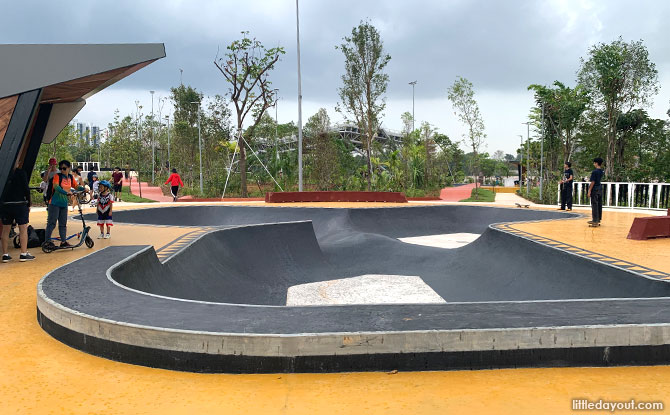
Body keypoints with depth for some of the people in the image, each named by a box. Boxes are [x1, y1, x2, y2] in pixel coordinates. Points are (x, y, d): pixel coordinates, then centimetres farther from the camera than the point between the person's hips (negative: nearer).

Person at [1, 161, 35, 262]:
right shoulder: (21, 173, -6)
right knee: (23, 229, 3)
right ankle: (24, 254, 1)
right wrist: (28, 204, 1)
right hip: (20, 204, -4)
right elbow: (26, 189, -8)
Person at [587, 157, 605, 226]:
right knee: (599, 204, 12)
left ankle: (595, 221, -4)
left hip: (595, 189, -8)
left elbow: (593, 182, -16)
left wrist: (589, 191, -13)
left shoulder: (594, 171, -15)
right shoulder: (602, 171, 8)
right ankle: (598, 219, 21)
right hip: (600, 189, 8)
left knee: (594, 205, -5)